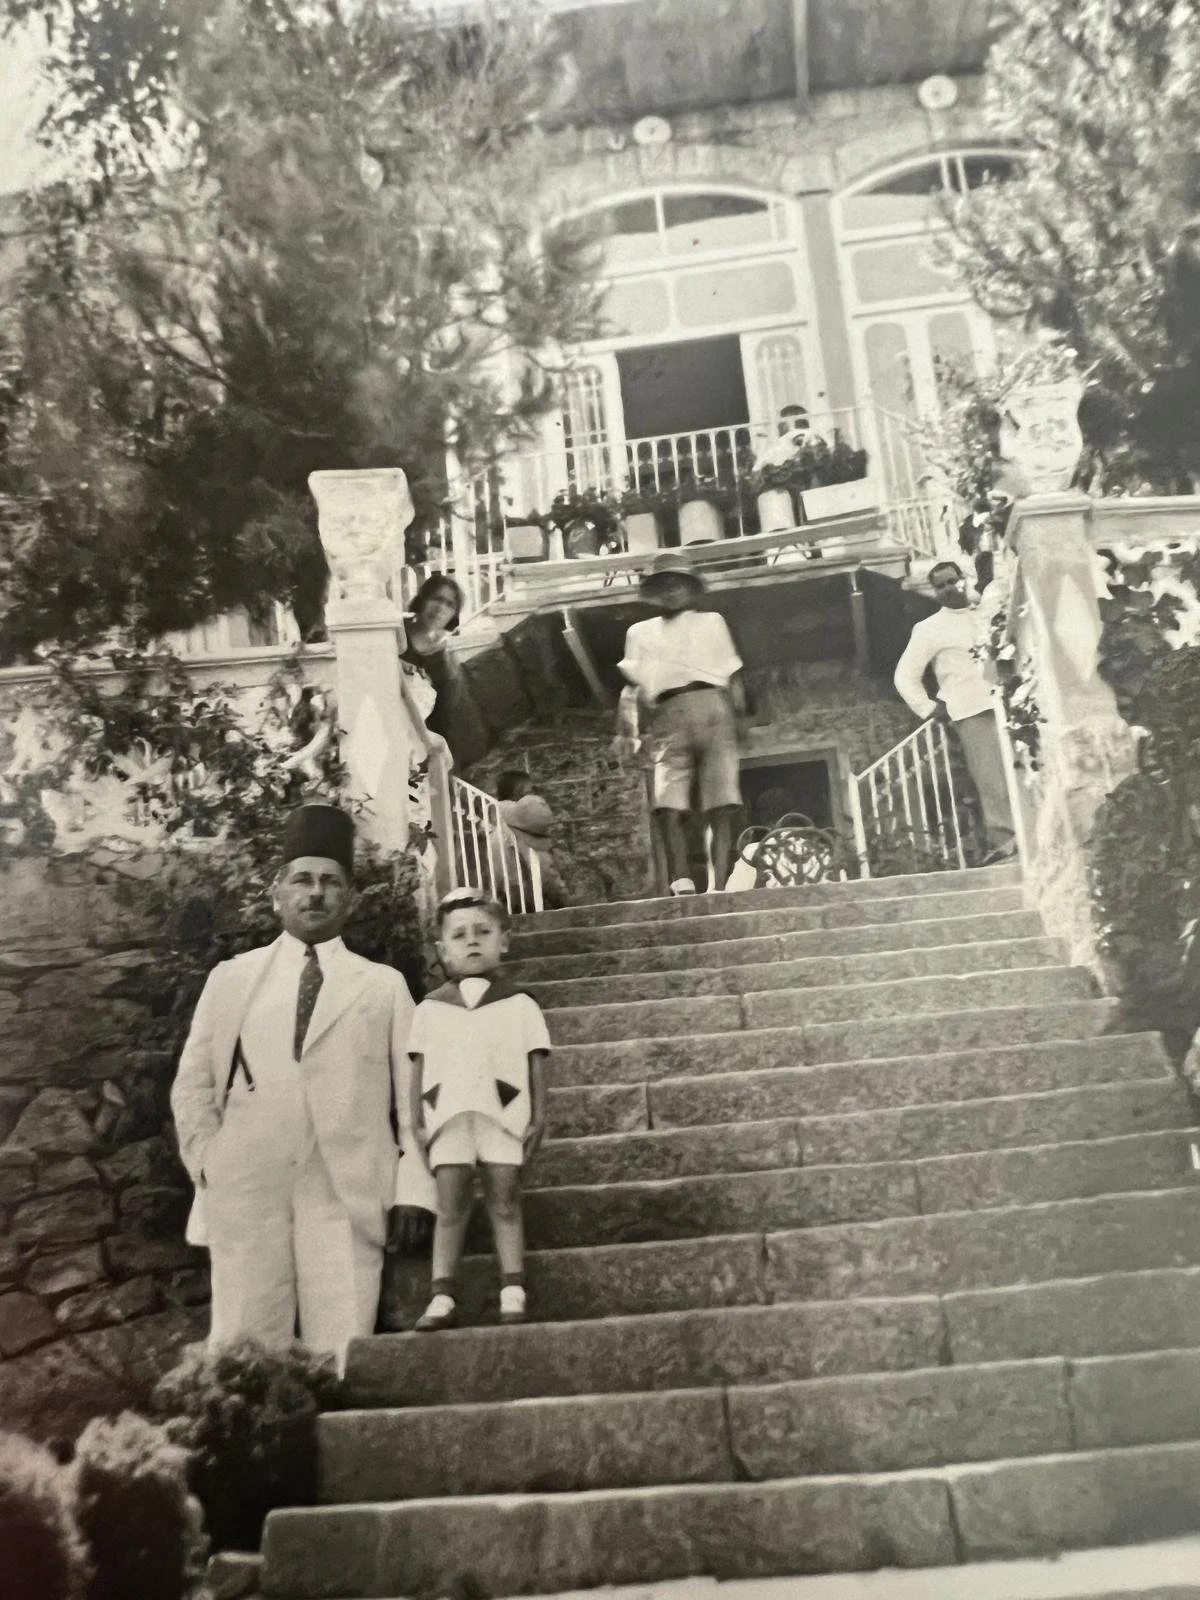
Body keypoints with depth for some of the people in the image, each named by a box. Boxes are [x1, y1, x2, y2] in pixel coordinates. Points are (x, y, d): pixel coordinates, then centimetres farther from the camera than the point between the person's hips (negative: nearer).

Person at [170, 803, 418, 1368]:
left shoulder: (385, 985, 13)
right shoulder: (230, 978, 15)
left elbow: (413, 1090, 9)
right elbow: (193, 1083, 14)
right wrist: (207, 1163, 0)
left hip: (349, 1191, 0)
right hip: (244, 1187, 1)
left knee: (342, 1349, -5)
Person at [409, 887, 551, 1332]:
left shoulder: (519, 1005, 8)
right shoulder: (430, 1008, 11)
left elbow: (536, 1063, 6)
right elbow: (419, 1068, 10)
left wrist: (539, 1118, 0)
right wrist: (417, 1122, 4)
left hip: (503, 1114, -1)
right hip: (448, 1115, 1)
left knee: (504, 1202, 0)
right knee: (450, 1207, 0)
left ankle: (513, 1293, 4)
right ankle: (442, 1298, 1)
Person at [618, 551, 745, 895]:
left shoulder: (711, 622, 23)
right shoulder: (641, 633, 24)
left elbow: (733, 678, 17)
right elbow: (640, 689, 15)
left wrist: (739, 719, 3)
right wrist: (644, 731, -1)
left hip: (712, 706, 0)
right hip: (668, 716, 1)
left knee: (721, 805, -12)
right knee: (668, 804, -17)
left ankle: (718, 885, -16)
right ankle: (681, 882, -24)